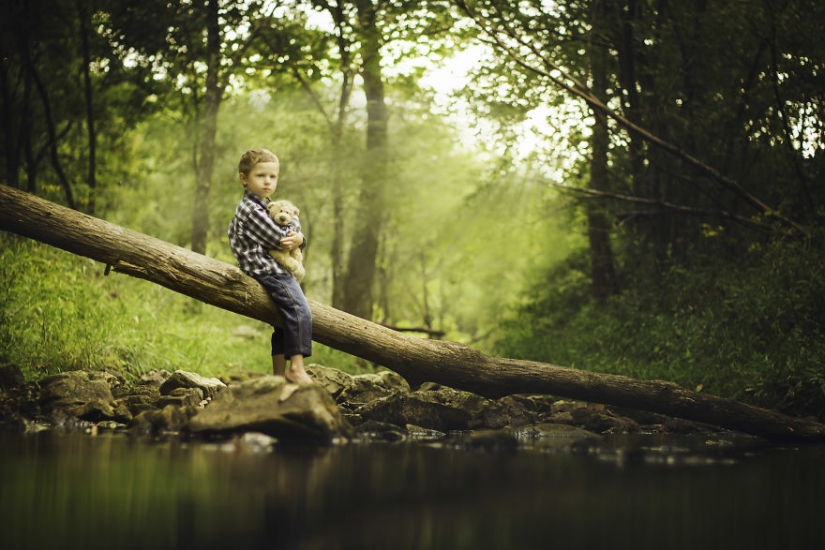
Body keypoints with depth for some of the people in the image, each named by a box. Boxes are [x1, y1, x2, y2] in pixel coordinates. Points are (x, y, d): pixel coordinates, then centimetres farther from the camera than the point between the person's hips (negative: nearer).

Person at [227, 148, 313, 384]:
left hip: (277, 269, 11)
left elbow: (290, 237, 13)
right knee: (299, 310, -21)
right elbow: (278, 238, -18)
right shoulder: (251, 209, -14)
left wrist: (298, 239, -9)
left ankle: (279, 372, 20)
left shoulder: (266, 205, 18)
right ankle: (296, 367, -21)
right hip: (267, 270, -11)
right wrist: (294, 226, -1)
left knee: (287, 314, 15)